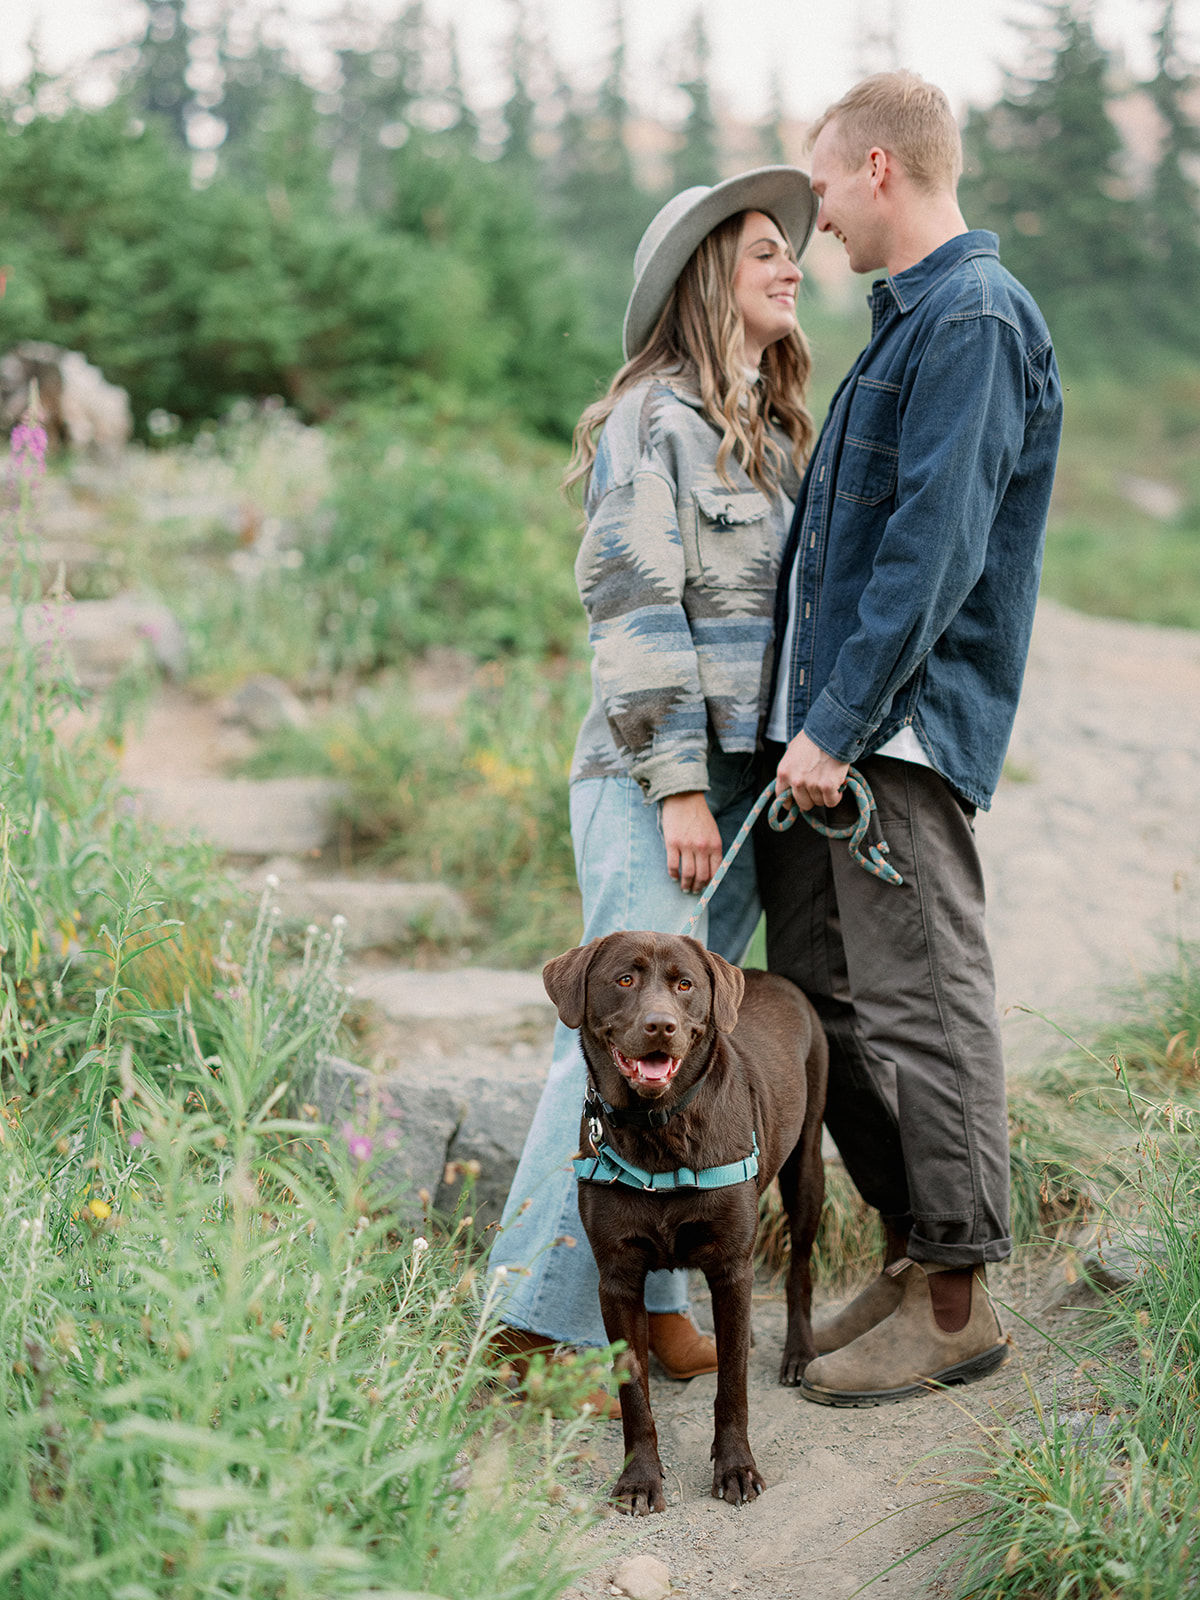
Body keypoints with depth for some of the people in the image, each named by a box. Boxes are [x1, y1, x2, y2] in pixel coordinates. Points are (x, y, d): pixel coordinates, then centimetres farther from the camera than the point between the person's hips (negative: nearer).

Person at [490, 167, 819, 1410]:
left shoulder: (771, 430, 19)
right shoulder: (651, 416, -6)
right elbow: (634, 605, -12)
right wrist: (676, 781, -16)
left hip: (750, 778, 8)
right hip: (650, 776, -8)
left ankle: (647, 1297, 14)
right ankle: (538, 1319, -2)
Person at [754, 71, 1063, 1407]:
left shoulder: (977, 321, -13)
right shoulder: (910, 317, 19)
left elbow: (935, 549, -20)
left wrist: (840, 726, -21)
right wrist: (806, 719, 22)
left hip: (904, 729, -10)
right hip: (829, 722, 10)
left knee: (917, 1006, -4)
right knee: (818, 993, 13)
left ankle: (956, 1298, 6)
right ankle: (909, 1254, 24)